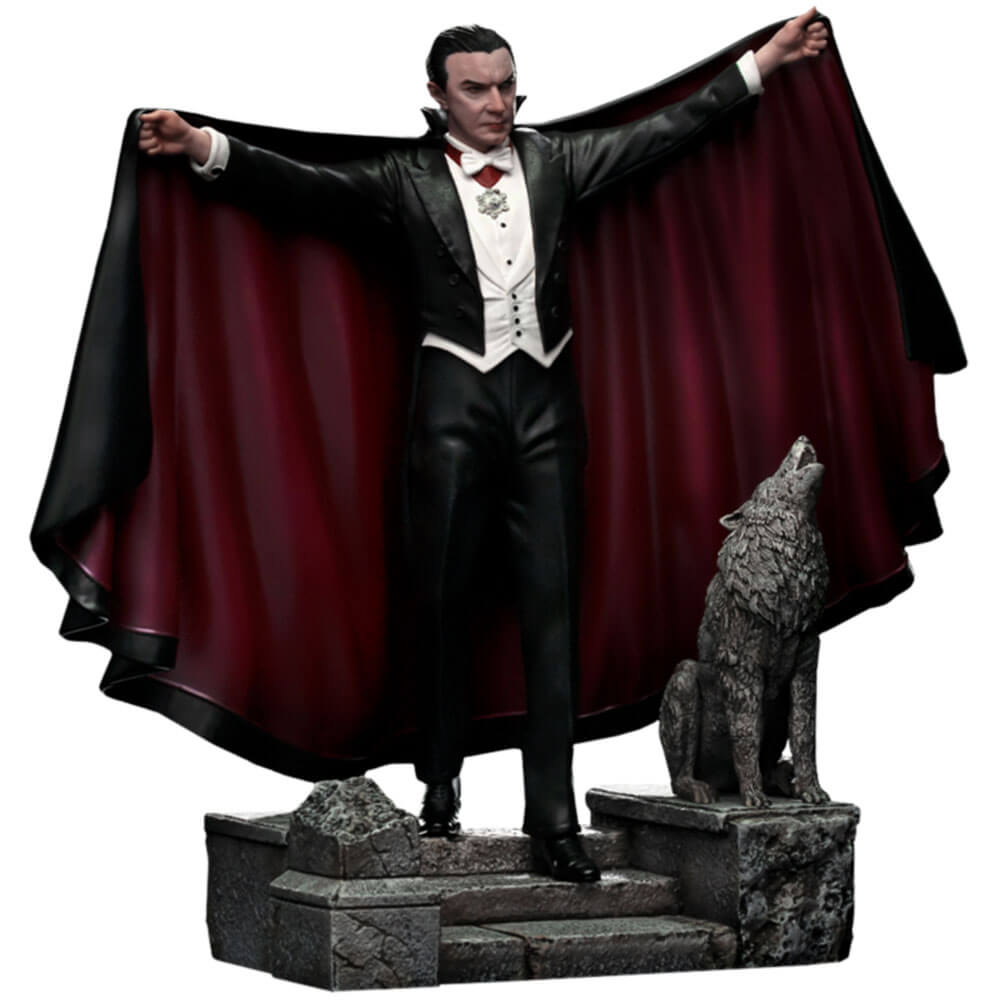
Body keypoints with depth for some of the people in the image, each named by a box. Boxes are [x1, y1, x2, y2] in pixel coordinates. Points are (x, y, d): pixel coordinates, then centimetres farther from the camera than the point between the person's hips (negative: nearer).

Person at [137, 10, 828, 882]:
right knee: (444, 603, 4)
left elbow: (663, 131, 12)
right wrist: (205, 148, -23)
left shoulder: (554, 161, 11)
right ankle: (439, 788, 20)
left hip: (546, 398, 2)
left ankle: (554, 820, -2)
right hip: (456, 401, -2)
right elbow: (305, 187, -8)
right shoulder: (407, 179, 3)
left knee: (553, 605, -2)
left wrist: (764, 63, 9)